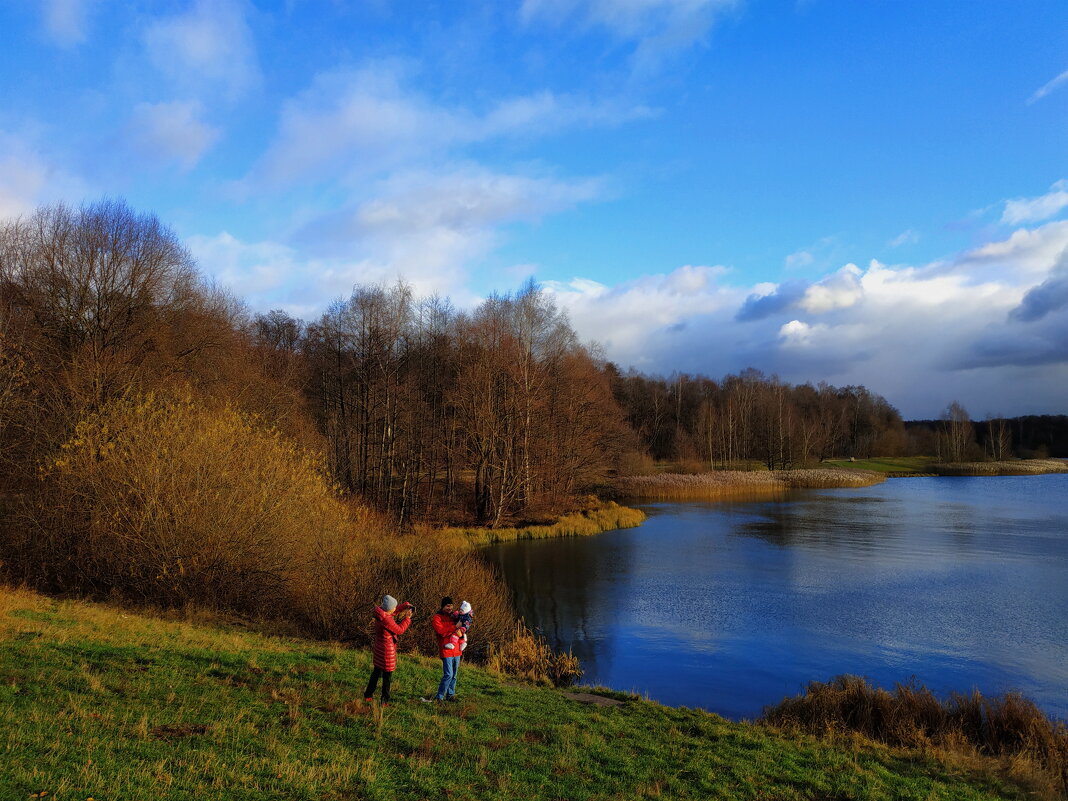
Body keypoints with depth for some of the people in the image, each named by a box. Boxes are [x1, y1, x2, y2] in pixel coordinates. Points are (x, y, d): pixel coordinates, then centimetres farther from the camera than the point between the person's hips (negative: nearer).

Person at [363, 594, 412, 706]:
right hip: (387, 648, -9)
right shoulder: (386, 619, -29)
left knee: (377, 671, 23)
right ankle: (384, 701, 13)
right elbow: (399, 630, -17)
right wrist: (407, 618, -8)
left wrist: (406, 605, 3)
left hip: (379, 646, 9)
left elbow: (394, 611, 16)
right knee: (387, 676, 5)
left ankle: (368, 696, 34)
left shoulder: (380, 612, -3)